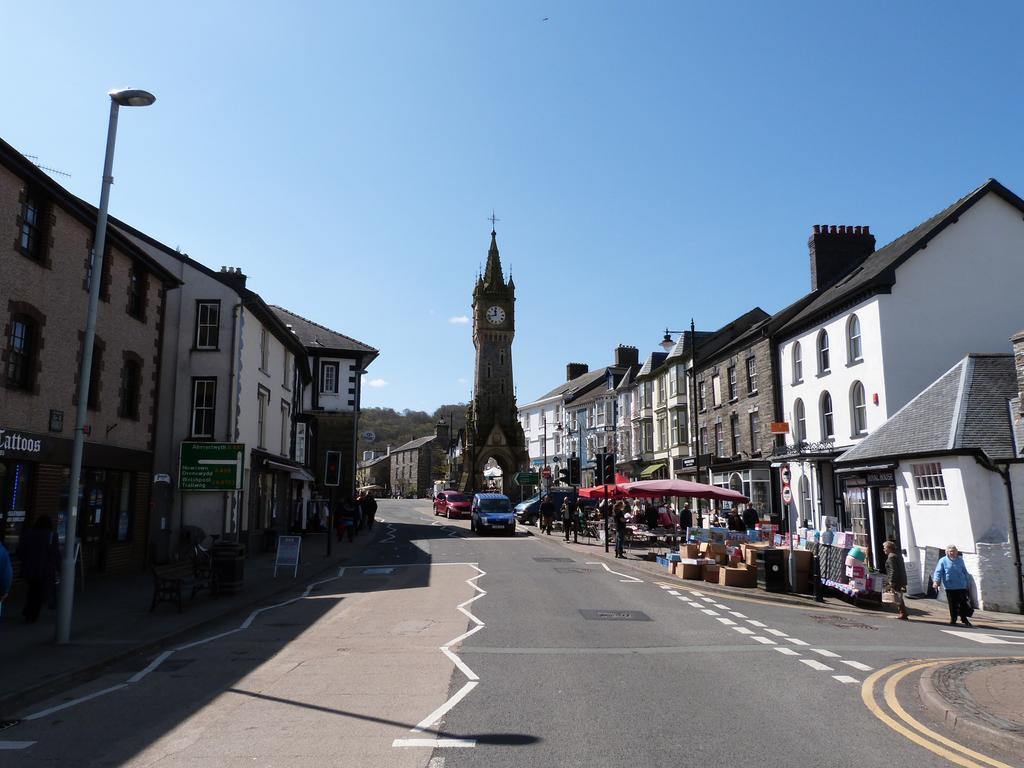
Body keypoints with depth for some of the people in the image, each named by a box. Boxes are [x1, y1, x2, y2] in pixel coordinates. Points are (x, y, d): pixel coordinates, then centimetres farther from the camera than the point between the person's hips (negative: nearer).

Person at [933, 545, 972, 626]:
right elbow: (938, 572, -8)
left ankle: (964, 619, 23)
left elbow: (965, 572, 18)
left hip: (961, 586, 3)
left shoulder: (960, 560, 9)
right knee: (953, 605, 3)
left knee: (963, 603, 6)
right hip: (950, 587, -3)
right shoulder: (943, 561, -1)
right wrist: (936, 581, -23)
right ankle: (953, 619, 16)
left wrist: (968, 582, 18)